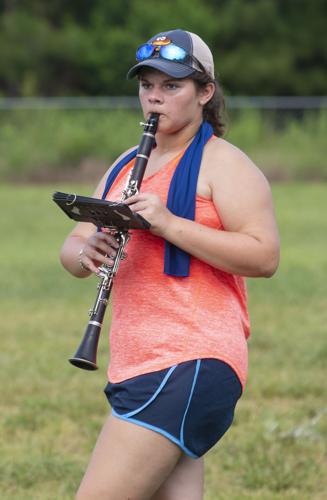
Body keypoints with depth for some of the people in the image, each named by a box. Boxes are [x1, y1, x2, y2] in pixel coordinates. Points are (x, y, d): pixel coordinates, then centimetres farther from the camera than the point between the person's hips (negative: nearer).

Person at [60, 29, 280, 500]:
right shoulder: (128, 166, 21)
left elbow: (264, 257, -15)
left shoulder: (224, 164, -4)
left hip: (191, 366, -8)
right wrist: (84, 253, -7)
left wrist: (169, 224, -21)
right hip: (136, 367, 9)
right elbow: (73, 248, 18)